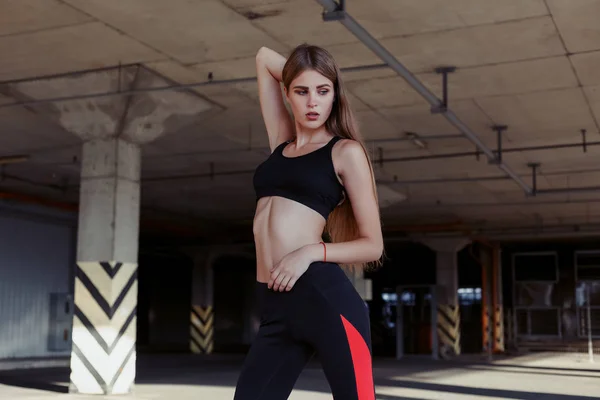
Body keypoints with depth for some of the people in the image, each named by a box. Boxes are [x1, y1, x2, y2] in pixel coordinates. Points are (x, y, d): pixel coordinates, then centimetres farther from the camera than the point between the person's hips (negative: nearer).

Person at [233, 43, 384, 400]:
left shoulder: (346, 151, 3)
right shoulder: (282, 142, 19)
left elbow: (373, 245, 0)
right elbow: (264, 59, 30)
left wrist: (312, 251, -12)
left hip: (326, 297, -6)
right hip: (276, 307, 6)